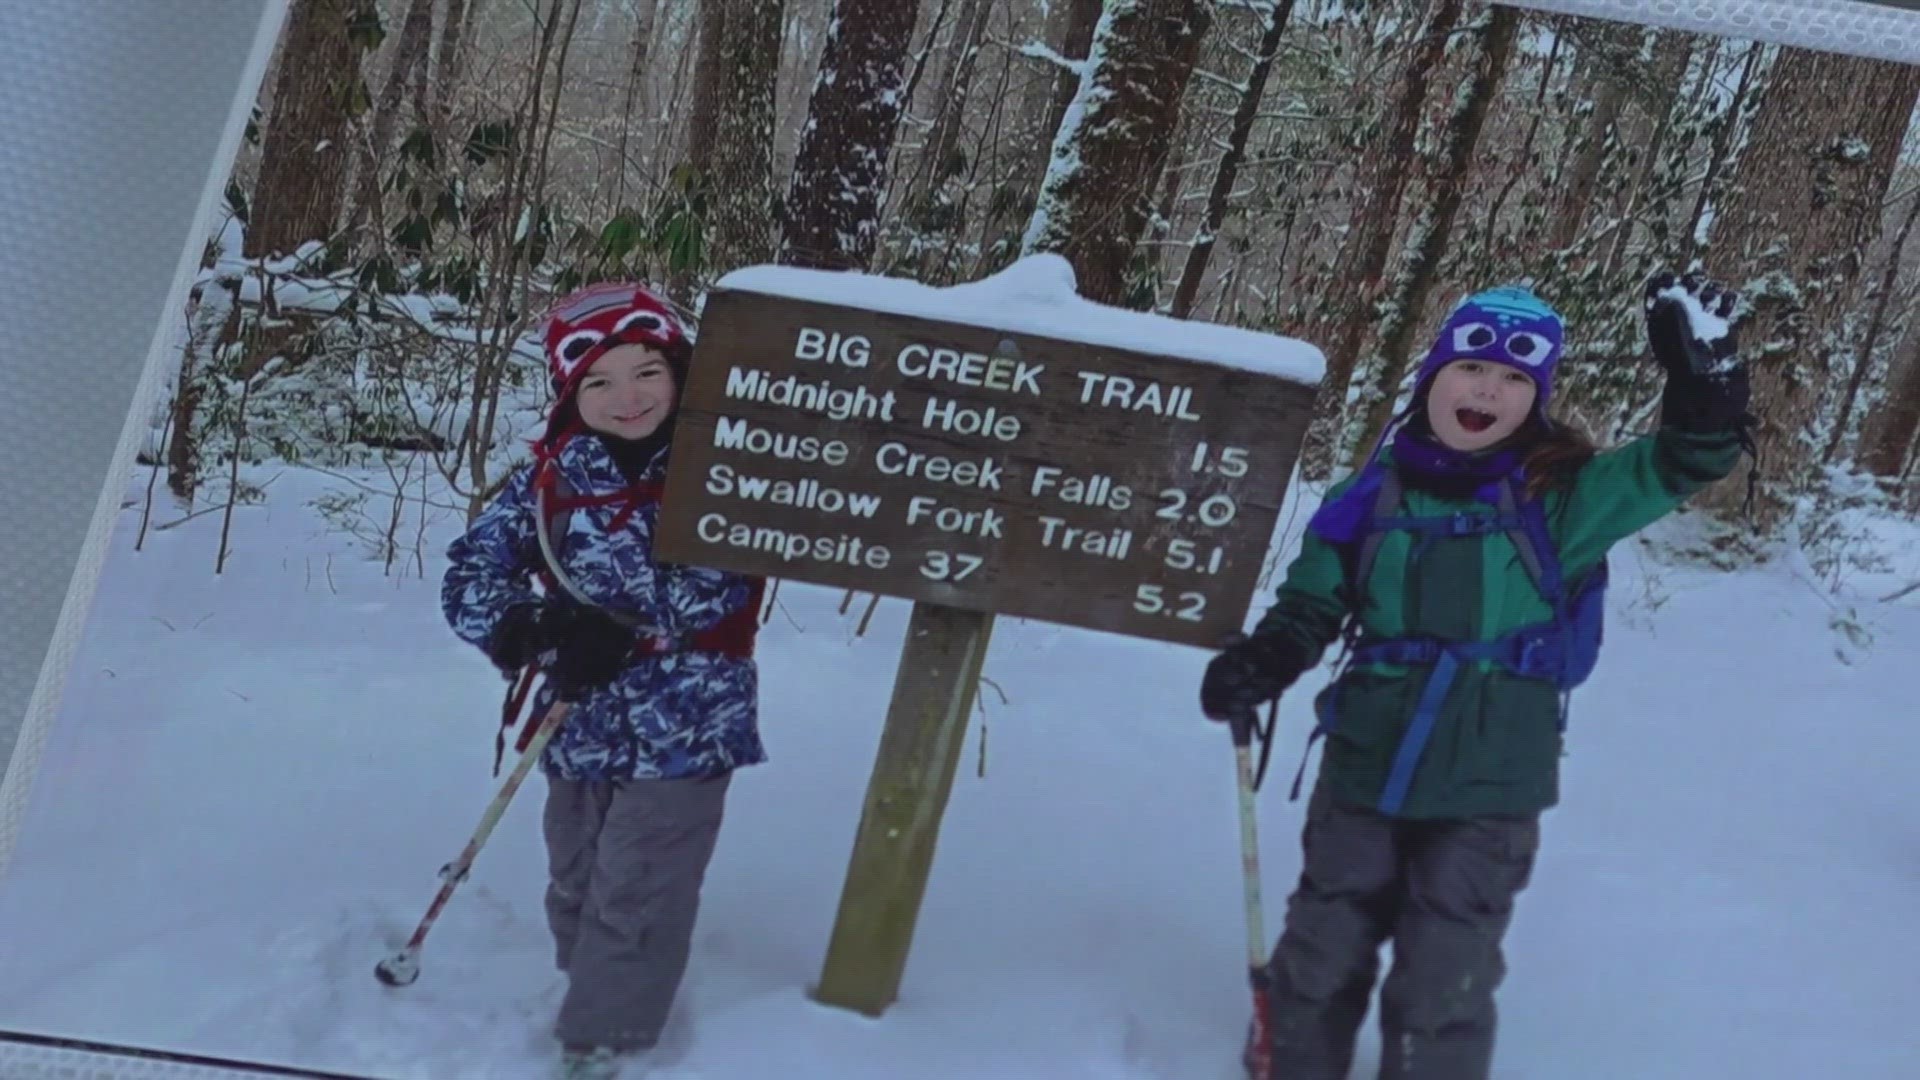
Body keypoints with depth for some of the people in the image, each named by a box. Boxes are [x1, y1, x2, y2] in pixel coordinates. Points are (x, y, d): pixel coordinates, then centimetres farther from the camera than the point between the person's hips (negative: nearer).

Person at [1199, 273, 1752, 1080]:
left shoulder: (1562, 498, -4)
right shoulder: (1375, 492, 0)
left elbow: (1686, 458, -8)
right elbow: (1310, 607, 7)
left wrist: (1702, 371, -25)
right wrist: (1256, 665, -11)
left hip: (1489, 786, -2)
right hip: (1365, 766, 2)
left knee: (1443, 982, 7)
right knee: (1323, 951, 18)